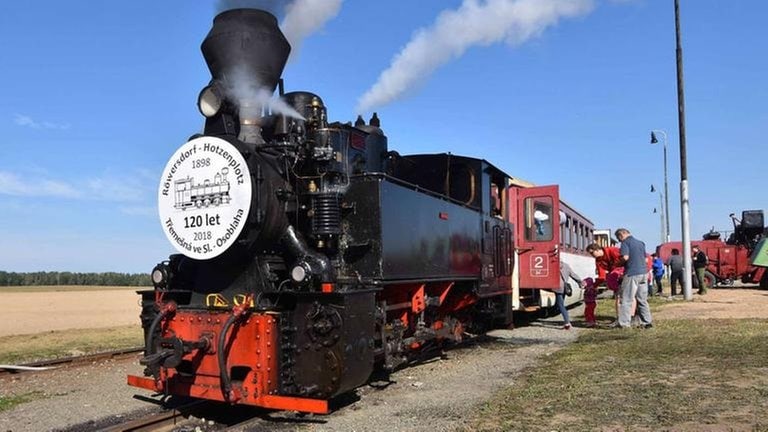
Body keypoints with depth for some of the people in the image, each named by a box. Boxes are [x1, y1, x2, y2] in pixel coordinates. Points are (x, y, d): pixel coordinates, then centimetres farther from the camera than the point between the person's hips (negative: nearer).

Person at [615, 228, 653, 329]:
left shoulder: (625, 242, -5)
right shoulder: (640, 243, 18)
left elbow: (625, 257, -18)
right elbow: (645, 258, 21)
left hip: (632, 273, -7)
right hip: (644, 272, 7)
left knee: (626, 299, -3)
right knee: (642, 299, 15)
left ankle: (624, 323, -4)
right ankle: (647, 321, 18)